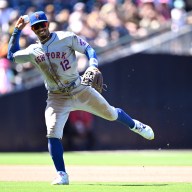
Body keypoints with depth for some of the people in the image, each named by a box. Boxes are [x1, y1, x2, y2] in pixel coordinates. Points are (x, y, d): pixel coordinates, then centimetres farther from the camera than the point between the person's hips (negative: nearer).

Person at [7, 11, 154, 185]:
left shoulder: (66, 38, -10)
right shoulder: (33, 51, 1)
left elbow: (88, 49, -8)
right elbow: (12, 55, 12)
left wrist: (93, 65, -28)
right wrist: (17, 31, 6)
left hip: (80, 90, -1)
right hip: (57, 98, 1)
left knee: (111, 114, 11)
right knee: (53, 134, -16)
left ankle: (135, 125, 43)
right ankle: (62, 175, -7)